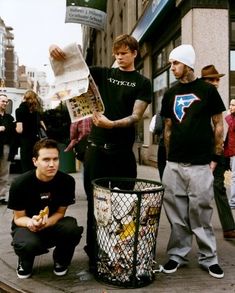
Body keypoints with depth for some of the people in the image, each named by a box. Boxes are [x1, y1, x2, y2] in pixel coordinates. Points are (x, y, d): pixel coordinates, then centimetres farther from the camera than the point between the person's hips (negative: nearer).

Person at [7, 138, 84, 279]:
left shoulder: (67, 181, -17)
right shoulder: (20, 183, -21)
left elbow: (60, 212, -6)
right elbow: (18, 218, -10)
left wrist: (45, 222, -29)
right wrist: (31, 222, -35)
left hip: (53, 223, 2)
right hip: (27, 224, -2)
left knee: (72, 228, -31)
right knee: (29, 244, -36)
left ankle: (60, 260, 4)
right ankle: (25, 261, 5)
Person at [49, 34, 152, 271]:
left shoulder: (142, 83, 5)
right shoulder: (103, 74, 11)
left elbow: (136, 116, -7)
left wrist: (112, 124, -25)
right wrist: (56, 51, -14)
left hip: (123, 151, -1)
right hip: (97, 147, 2)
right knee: (95, 201, 5)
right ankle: (93, 251, 16)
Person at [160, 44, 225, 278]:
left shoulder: (207, 90, 0)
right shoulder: (170, 94, 10)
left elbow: (218, 125, 2)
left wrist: (215, 157, -1)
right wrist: (168, 157, 10)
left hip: (200, 164, -3)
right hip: (174, 164, 4)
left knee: (200, 213, 2)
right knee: (176, 213, 8)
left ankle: (208, 257, 17)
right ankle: (177, 254, 21)